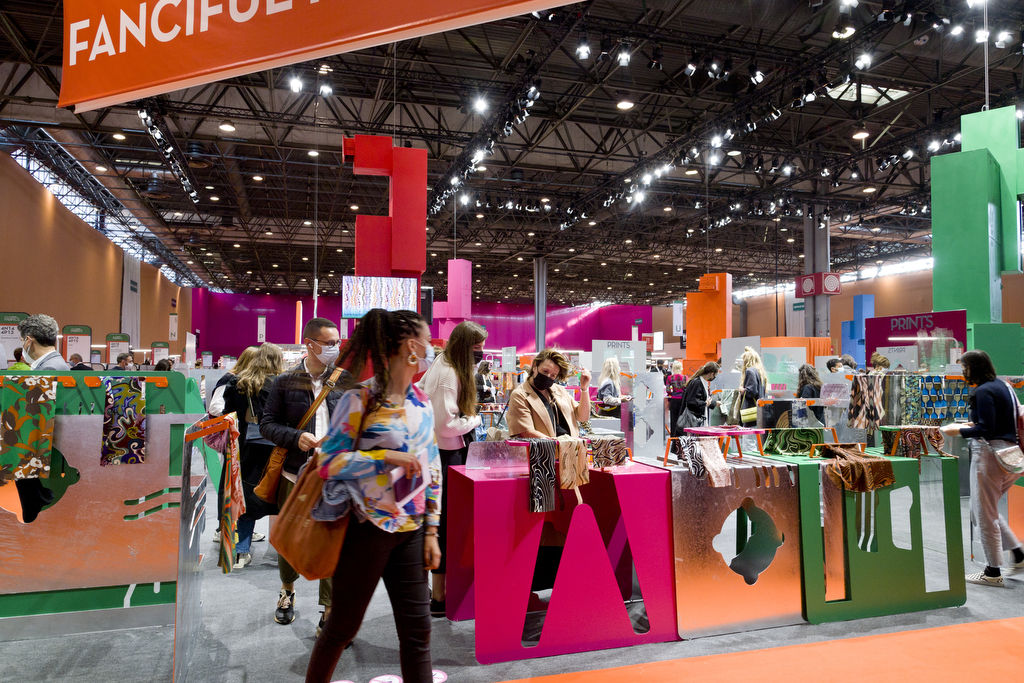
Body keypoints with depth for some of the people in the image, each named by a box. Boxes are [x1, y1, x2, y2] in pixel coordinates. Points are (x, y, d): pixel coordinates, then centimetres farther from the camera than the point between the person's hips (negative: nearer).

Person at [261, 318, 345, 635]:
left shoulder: (344, 381, 4)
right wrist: (296, 438, -16)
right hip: (294, 475, 0)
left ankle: (330, 613, 12)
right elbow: (267, 424, 1)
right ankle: (288, 590, 44)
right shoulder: (286, 381, 1)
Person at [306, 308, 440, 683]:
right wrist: (386, 457, -22)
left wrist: (431, 529, 8)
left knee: (417, 630, 8)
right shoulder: (360, 399, -13)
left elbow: (432, 469, 11)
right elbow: (328, 462, -15)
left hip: (410, 531, 5)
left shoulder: (422, 402, 6)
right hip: (367, 528, -5)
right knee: (342, 626, 12)